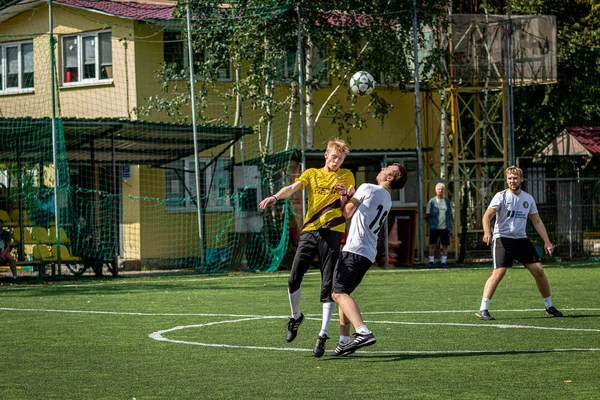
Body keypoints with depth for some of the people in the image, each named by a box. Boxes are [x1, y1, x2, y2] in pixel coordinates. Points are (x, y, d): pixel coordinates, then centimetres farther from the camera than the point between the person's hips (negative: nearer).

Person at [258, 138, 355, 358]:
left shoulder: (346, 176, 14)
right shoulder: (312, 173, 17)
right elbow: (293, 188, 0)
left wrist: (344, 194, -14)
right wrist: (276, 197, -20)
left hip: (331, 232, -2)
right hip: (309, 230, 2)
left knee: (328, 286, -7)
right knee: (293, 280, -5)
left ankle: (323, 335, -4)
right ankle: (295, 316, 23)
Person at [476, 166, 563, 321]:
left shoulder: (528, 199, 9)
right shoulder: (501, 196, -5)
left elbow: (537, 222, 15)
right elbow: (487, 216, -13)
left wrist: (547, 242, 8)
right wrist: (487, 232, -32)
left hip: (521, 239, 5)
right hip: (502, 239, -5)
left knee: (538, 270, 2)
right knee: (498, 273, -18)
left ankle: (549, 306, 18)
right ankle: (483, 309, -16)